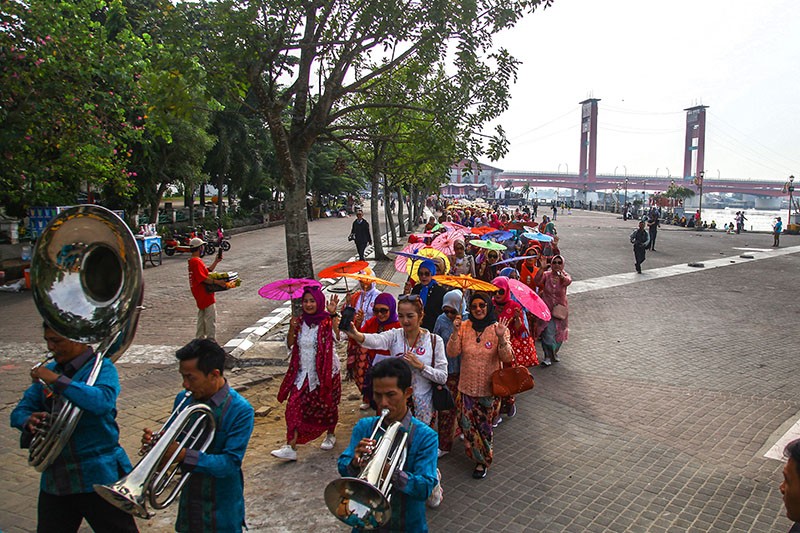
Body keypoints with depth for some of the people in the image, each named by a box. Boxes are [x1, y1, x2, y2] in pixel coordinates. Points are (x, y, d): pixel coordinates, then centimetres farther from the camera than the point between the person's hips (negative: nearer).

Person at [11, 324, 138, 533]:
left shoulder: (102, 368, -10)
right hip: (55, 478, 6)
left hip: (98, 477, -6)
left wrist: (57, 380, -27)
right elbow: (19, 412, 10)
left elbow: (103, 401, -29)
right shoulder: (50, 370, 10)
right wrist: (29, 421, -13)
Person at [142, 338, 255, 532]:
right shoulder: (183, 399, -5)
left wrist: (185, 455, -32)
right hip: (189, 499, 5)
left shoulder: (241, 411, -22)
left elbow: (231, 463, -24)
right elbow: (172, 438, 7)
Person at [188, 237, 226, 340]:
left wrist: (215, 262, 14)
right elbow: (203, 278, -26)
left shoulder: (193, 261, 14)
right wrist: (217, 282, -29)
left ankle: (199, 339, 26)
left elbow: (207, 271, 20)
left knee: (202, 319, 18)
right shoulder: (196, 261, -18)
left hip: (201, 297, 11)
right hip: (206, 296, -11)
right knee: (211, 320, -5)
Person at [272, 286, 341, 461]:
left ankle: (330, 435, 39)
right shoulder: (300, 321, 2)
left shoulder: (327, 320, -11)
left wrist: (334, 314, -40)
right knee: (294, 406, -8)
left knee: (327, 405, 13)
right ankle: (291, 448, -6)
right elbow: (290, 344, 4)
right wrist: (292, 329, -13)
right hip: (304, 373, 3)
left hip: (325, 372, -3)